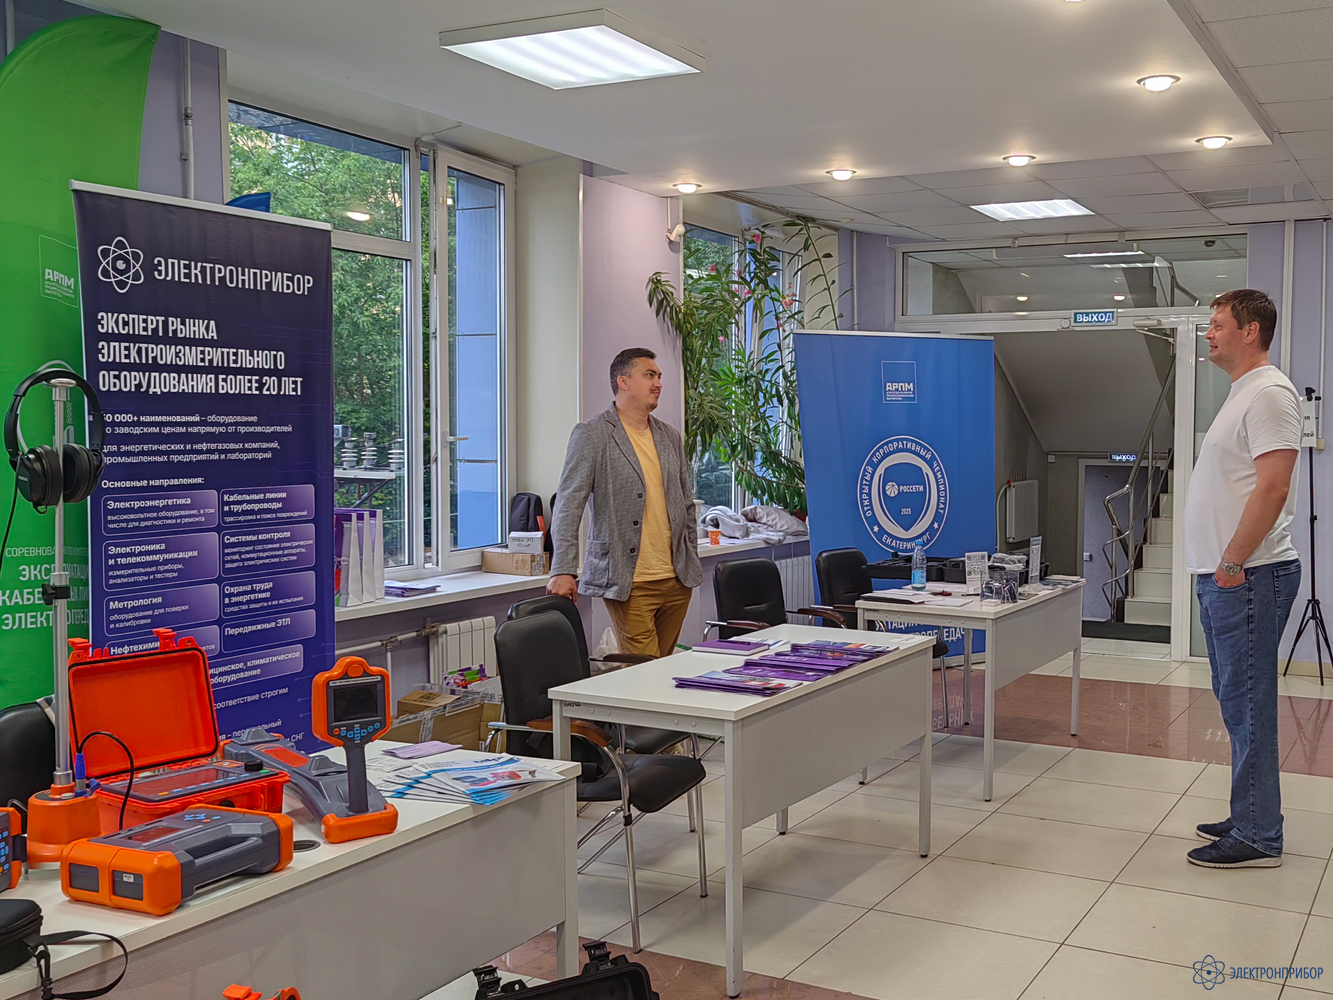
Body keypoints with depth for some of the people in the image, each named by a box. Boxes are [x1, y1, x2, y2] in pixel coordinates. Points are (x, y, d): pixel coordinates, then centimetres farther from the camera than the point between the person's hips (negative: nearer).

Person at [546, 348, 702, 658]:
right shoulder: (592, 434, -4)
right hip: (628, 584, -6)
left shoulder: (670, 436, 15)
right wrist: (563, 571, -17)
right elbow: (568, 505, -9)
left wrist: (692, 564, 19)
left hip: (677, 580, 6)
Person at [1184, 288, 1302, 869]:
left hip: (1248, 578, -10)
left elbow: (1272, 487, -22)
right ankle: (1254, 816, 26)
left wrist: (1234, 562, -21)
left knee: (1247, 704, -5)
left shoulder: (1268, 392, -13)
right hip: (1225, 577, 10)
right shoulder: (1242, 395, 19)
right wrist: (1222, 566, 17)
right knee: (1237, 701, 16)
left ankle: (1256, 838, 2)